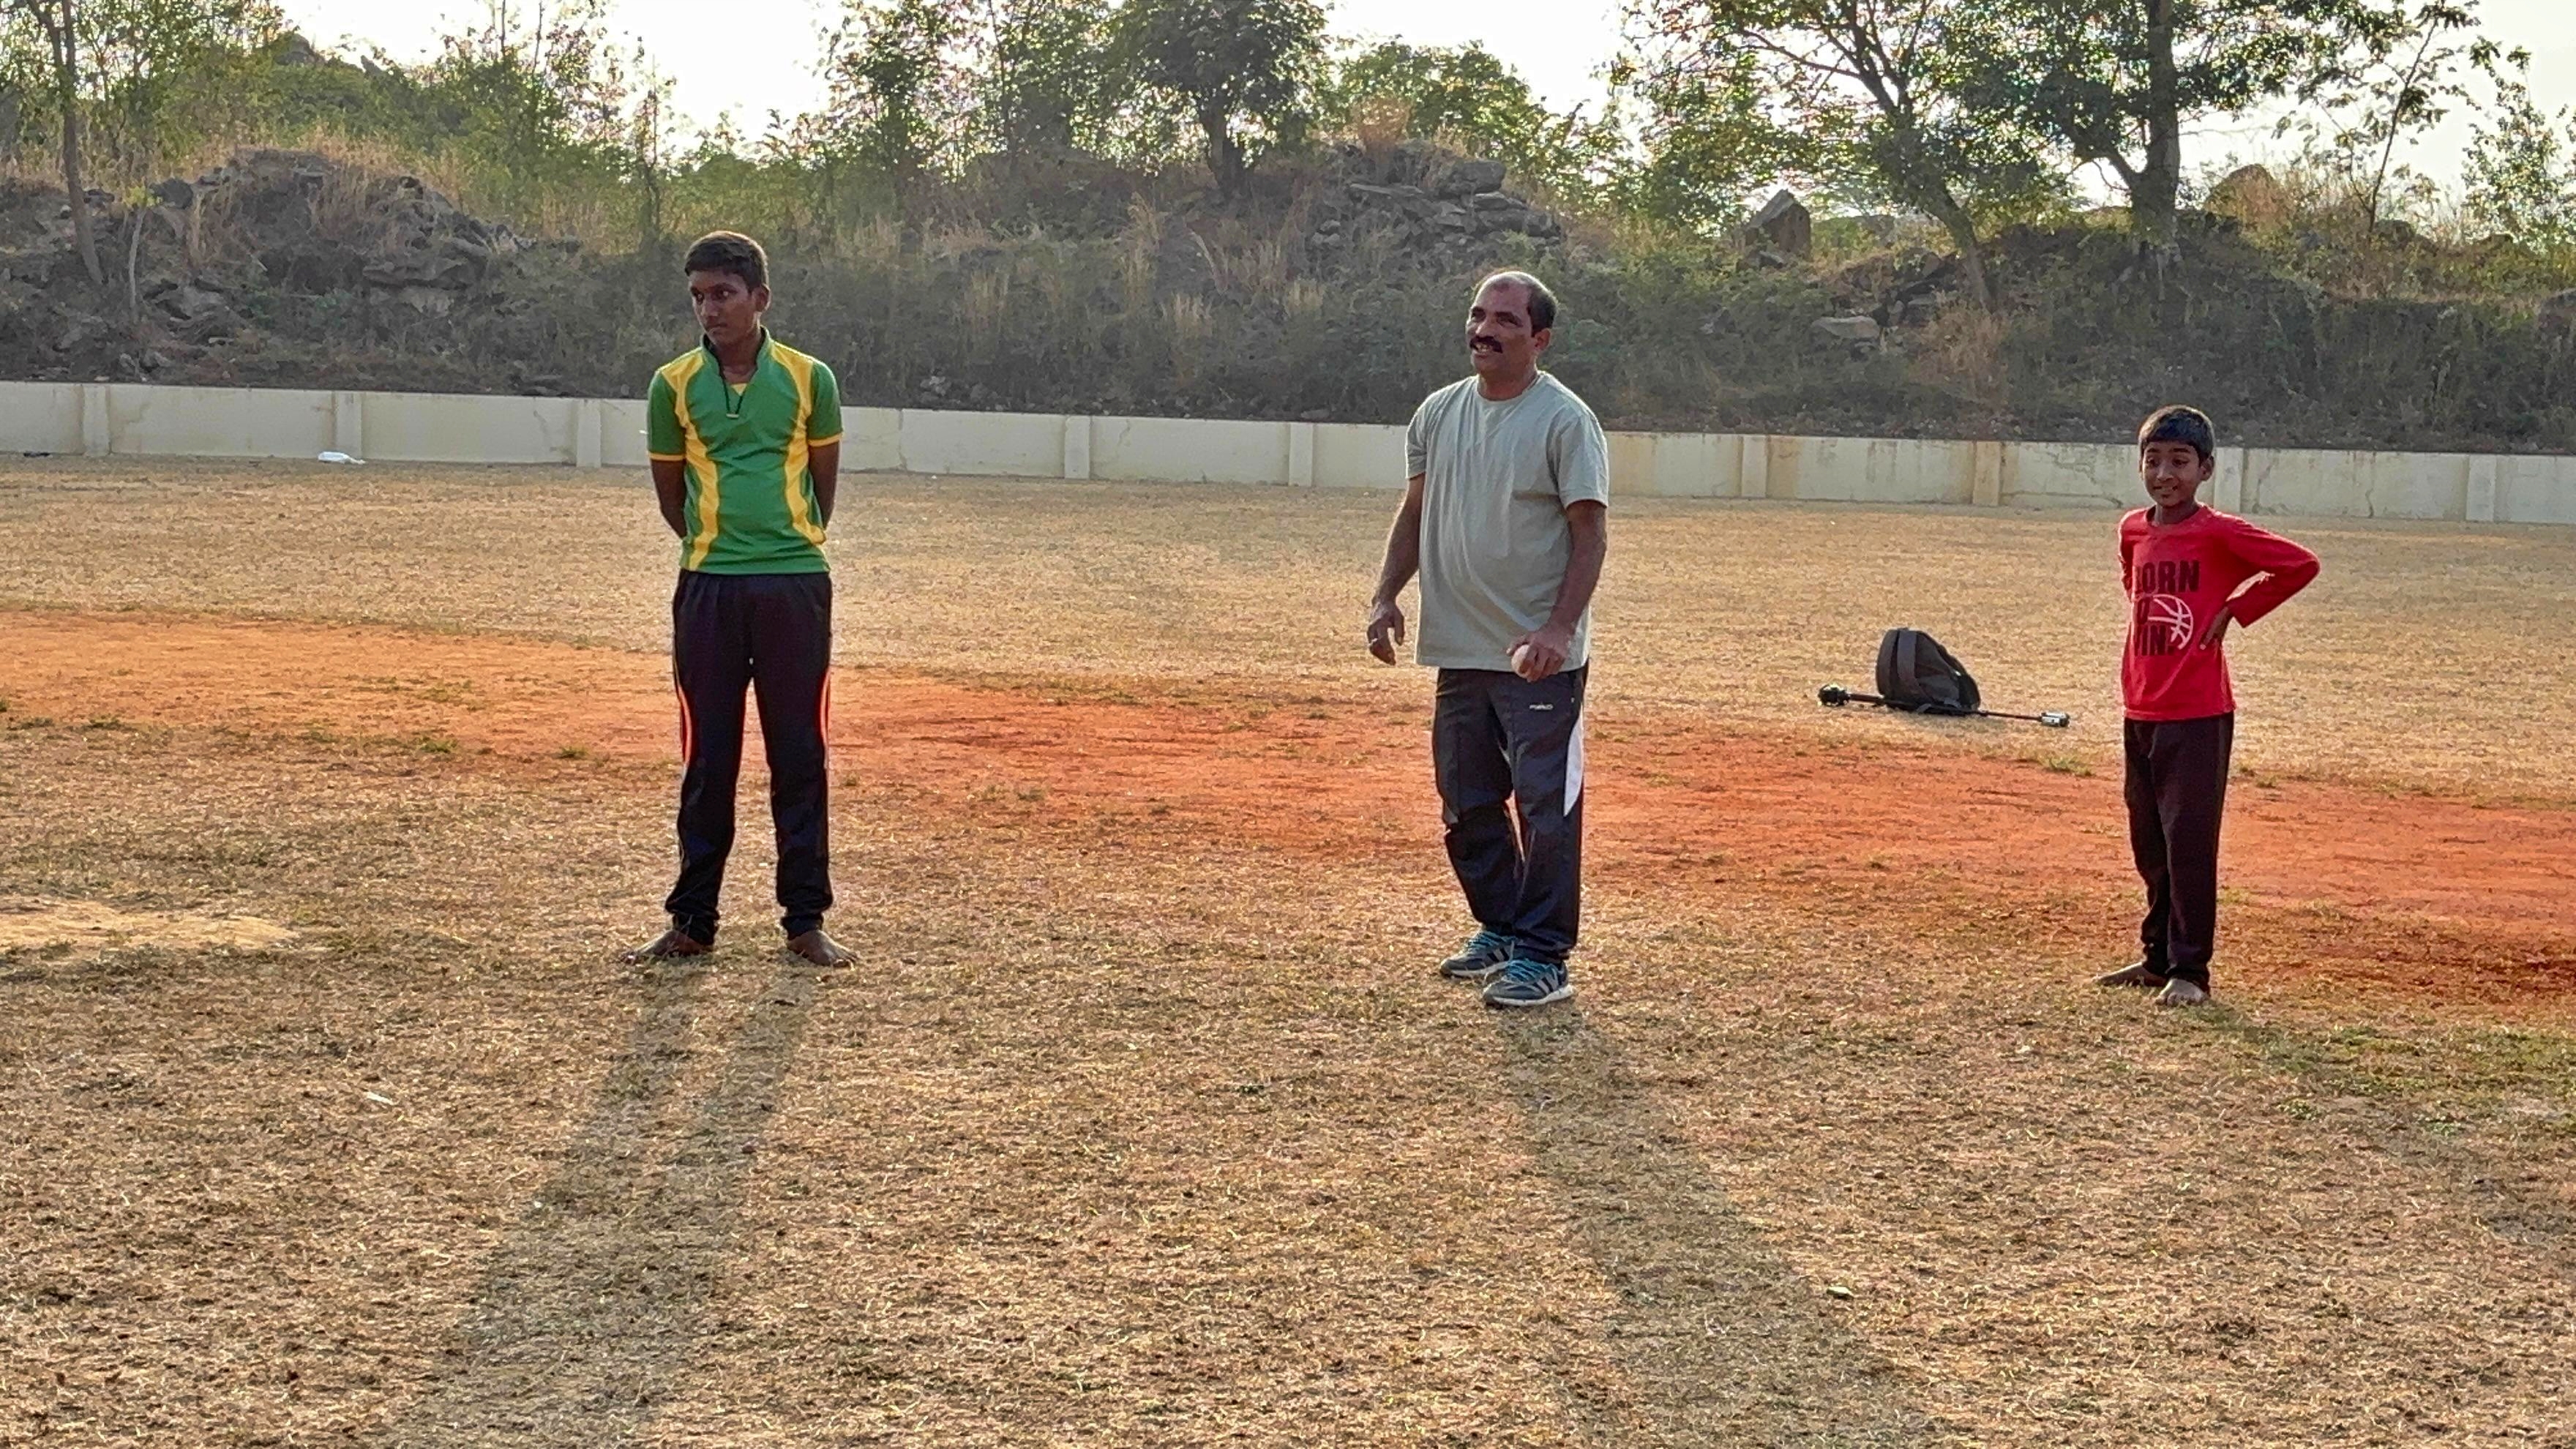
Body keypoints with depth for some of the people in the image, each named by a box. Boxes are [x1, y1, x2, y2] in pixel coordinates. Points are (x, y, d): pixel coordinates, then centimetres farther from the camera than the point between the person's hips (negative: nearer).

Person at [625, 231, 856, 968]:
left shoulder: (809, 379, 2)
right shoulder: (674, 384, 3)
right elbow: (670, 492, 13)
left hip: (796, 584, 0)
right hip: (709, 589, 0)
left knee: (800, 755, 4)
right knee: (708, 757, 5)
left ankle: (805, 920, 12)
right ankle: (692, 921, 13)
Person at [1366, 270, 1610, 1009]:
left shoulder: (1564, 419, -10)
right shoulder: (1439, 412, 9)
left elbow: (1592, 533, -12)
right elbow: (1415, 510, 18)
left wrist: (1559, 629, -22)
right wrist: (1386, 596, 5)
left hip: (1540, 660, -7)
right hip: (1458, 651, 7)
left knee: (1545, 806, -4)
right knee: (1466, 806, 15)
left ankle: (1543, 956, 3)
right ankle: (1501, 929, 30)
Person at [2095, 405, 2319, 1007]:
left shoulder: (2220, 534, -11)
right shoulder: (2133, 531, 8)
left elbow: (2301, 565, -12)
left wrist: (2234, 610, -8)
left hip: (2199, 714, -7)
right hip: (2140, 710, 7)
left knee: (2189, 842, -5)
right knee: (2149, 844, 14)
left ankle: (2189, 970, 1)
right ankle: (2158, 957, 26)